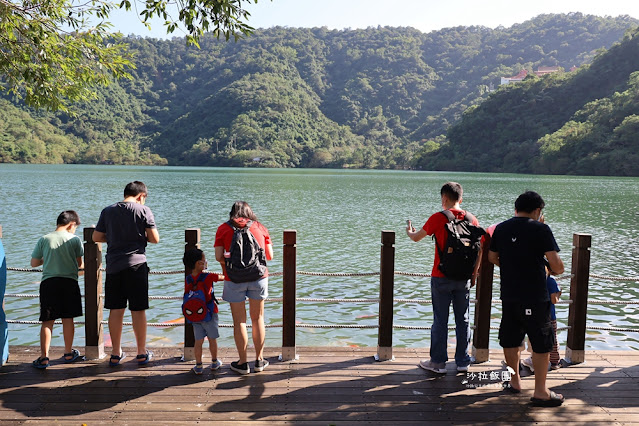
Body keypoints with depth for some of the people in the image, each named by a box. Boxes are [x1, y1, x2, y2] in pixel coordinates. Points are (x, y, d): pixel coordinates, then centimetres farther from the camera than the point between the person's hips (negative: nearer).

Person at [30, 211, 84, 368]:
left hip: (48, 282, 0)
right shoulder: (74, 239, -1)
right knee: (68, 318, 10)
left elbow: (34, 263, 6)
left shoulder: (44, 239, 2)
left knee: (47, 321, 2)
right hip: (69, 281, 0)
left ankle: (44, 357, -2)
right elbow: (79, 263, 5)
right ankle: (68, 353, 22)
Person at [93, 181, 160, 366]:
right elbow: (155, 239, -6)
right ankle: (142, 353, 14)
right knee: (138, 310, 5)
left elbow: (96, 237, 10)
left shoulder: (108, 211, 7)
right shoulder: (143, 210, -4)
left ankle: (116, 354, 18)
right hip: (136, 264, -3)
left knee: (115, 310, 9)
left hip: (113, 265, 3)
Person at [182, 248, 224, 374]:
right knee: (212, 339, 12)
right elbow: (223, 277, -5)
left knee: (198, 341, 8)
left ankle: (198, 366, 13)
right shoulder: (208, 276, -14)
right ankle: (214, 362, 26)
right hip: (209, 313, -3)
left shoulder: (188, 280, -1)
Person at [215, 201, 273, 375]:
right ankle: (259, 360, 23)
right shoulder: (260, 227, 9)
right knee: (258, 318, 15)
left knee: (239, 321, 8)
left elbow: (219, 257, -4)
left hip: (234, 279, -2)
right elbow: (270, 256, 8)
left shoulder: (223, 228, 5)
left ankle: (243, 363, 15)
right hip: (258, 276, 2)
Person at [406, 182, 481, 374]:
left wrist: (409, 232, 25)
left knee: (440, 320, 4)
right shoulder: (472, 219, 2)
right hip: (464, 278, 4)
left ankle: (438, 362, 12)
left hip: (441, 277, -4)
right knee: (463, 320, 12)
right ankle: (462, 361, 21)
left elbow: (416, 237, 2)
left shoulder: (438, 218, -9)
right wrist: (474, 272, 15)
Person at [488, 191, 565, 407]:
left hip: (508, 295, 5)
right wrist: (552, 268, 9)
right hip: (534, 296, -5)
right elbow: (558, 266, -13)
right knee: (542, 343, 6)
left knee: (510, 340, 17)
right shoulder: (541, 229, -10)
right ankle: (540, 391, 10)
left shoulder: (501, 228, 4)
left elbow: (492, 257, 16)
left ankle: (515, 380, 31)